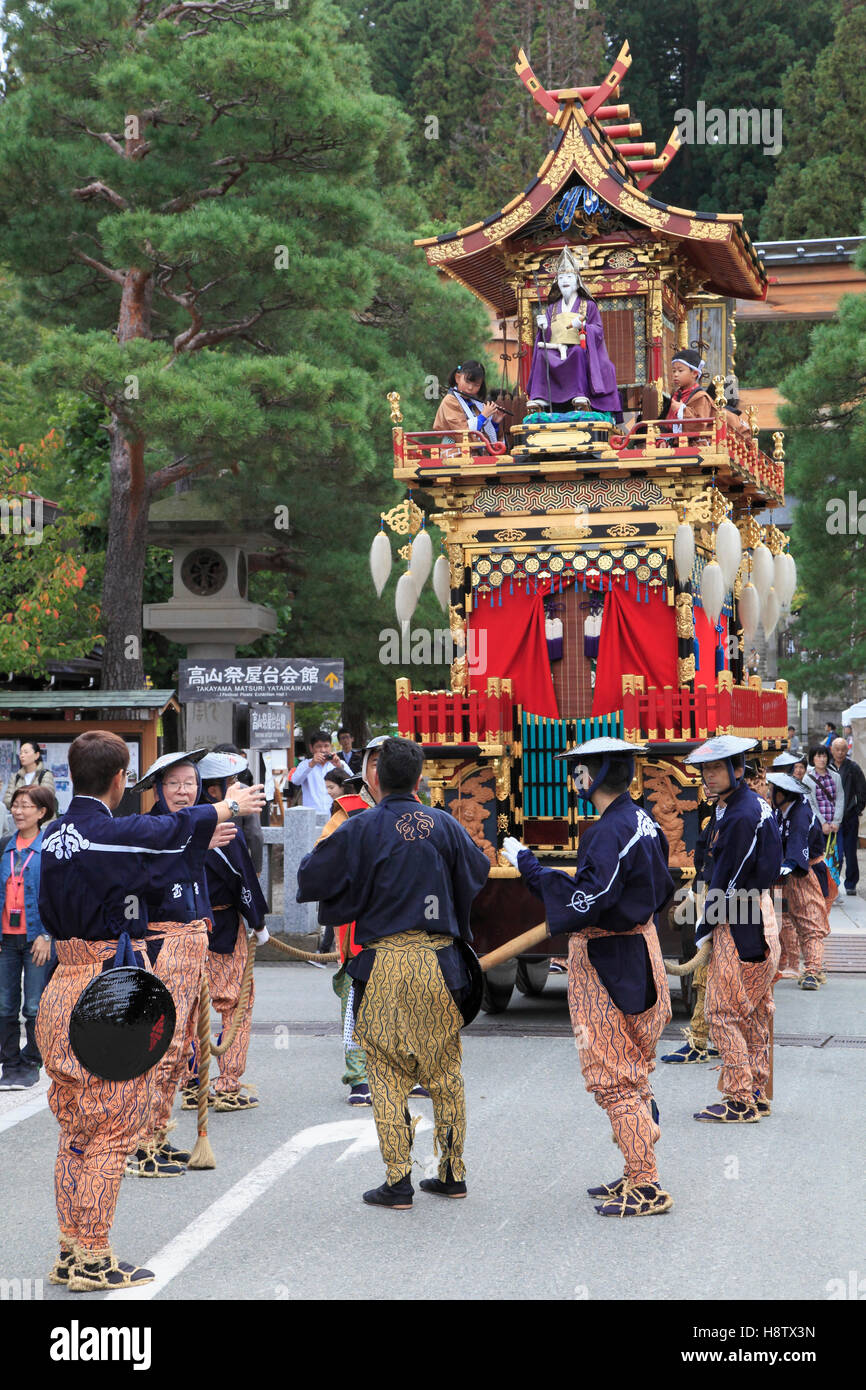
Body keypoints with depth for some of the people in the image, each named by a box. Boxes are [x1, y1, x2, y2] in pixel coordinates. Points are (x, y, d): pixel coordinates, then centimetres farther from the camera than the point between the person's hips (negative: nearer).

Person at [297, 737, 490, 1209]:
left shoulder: (360, 829, -6)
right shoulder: (444, 825, 4)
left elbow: (311, 880, 0)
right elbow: (477, 876, 15)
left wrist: (321, 848, 19)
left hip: (384, 965, -3)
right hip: (439, 962, 3)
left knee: (388, 1074, 3)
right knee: (445, 1072, 14)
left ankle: (398, 1180, 2)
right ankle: (452, 1171, 19)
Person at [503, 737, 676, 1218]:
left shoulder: (610, 832, -22)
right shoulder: (641, 822, 8)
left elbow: (583, 903, -27)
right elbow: (660, 890, 17)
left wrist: (528, 864, -20)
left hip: (607, 966, -10)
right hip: (638, 947, 10)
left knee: (613, 1079, -4)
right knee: (631, 1074, 17)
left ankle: (646, 1188, -1)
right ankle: (638, 1176, 25)